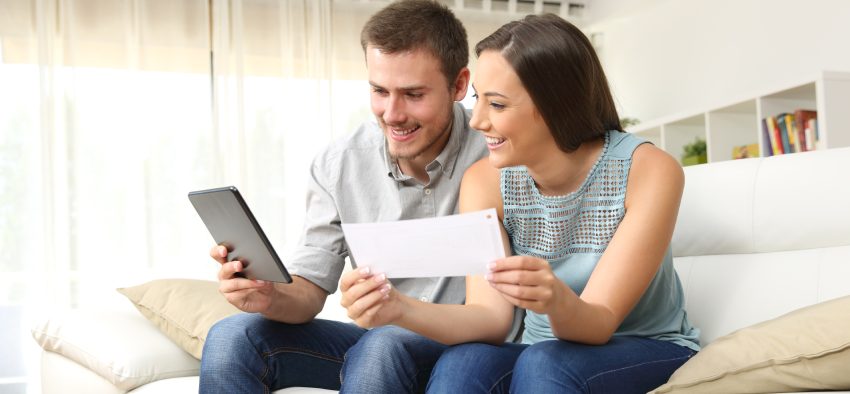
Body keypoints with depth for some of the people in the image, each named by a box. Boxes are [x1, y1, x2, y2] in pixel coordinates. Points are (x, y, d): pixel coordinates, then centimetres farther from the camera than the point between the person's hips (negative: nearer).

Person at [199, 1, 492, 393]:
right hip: (375, 338, 4)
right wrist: (273, 298, -25)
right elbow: (310, 290, -1)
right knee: (232, 338, -15)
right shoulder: (338, 165, -3)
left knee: (381, 348, -34)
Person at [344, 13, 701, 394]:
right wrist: (402, 309, -36)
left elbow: (599, 325, -22)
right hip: (543, 357, 2)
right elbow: (492, 317, -18)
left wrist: (557, 301, -45)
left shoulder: (649, 172, -19)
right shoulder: (484, 180, -9)